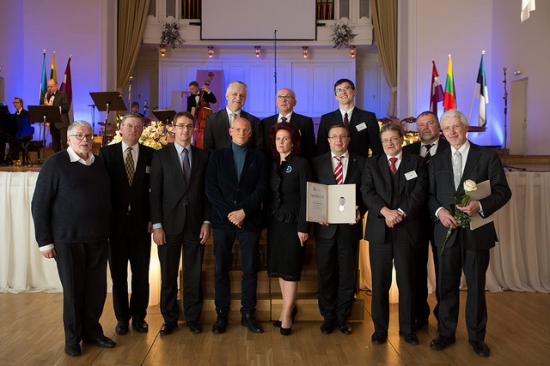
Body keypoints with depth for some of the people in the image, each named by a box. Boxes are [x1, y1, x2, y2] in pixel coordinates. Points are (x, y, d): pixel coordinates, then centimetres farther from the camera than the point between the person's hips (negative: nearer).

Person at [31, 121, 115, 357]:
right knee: (73, 290, 7)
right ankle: (72, 338, 24)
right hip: (68, 239, -4)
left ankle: (92, 332, 28)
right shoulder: (55, 163, -6)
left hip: (98, 238, 4)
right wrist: (45, 240, -9)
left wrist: (108, 231, 10)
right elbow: (39, 204, -6)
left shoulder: (99, 164, 8)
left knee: (97, 288, 9)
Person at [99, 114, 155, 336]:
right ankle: (122, 317, 23)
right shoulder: (107, 152, 2)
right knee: (118, 273, 9)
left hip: (141, 223, 0)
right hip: (115, 223, 0)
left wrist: (153, 218, -5)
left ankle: (139, 316, 23)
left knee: (141, 273, 8)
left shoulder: (150, 155, 2)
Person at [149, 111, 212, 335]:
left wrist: (206, 221, -1)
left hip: (195, 224, 1)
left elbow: (207, 191, 6)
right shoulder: (161, 155, 1)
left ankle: (192, 317, 21)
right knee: (168, 275, 7)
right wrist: (157, 225, -8)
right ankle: (169, 319, 21)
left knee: (194, 274, 8)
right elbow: (155, 193, -2)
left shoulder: (203, 156, 7)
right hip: (169, 224, -1)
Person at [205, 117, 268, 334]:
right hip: (222, 219, 0)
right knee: (221, 269, 4)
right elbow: (211, 188, 0)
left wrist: (243, 211, -12)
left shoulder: (258, 157, 9)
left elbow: (261, 189, 0)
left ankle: (248, 314, 14)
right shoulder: (217, 155, 9)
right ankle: (221, 314, 14)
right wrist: (228, 213, -10)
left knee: (250, 269, 3)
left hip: (250, 220, 0)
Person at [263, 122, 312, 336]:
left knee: (291, 269, 0)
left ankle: (286, 314, 7)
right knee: (278, 268, 9)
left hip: (293, 222, -6)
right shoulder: (273, 165, 10)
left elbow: (306, 197, -10)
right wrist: (265, 224, 6)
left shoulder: (301, 164, -6)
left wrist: (303, 227, -15)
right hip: (275, 222, 6)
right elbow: (269, 196, 10)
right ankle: (289, 308, 22)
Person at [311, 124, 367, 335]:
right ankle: (328, 316, 22)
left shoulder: (360, 163, 5)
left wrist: (361, 211, -12)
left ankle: (343, 317, 23)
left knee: (348, 274, 8)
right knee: (326, 273, 7)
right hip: (326, 226, 0)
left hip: (350, 226, 0)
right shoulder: (317, 163, 4)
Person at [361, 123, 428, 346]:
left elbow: (419, 192, -3)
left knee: (407, 281, 6)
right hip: (379, 230, 1)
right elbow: (367, 192, -2)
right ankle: (380, 328, 16)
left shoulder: (416, 162, 9)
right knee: (380, 281, 5)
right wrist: (386, 212, -17)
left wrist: (401, 213, -16)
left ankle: (407, 328, 19)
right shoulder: (372, 163, 11)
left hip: (407, 230, 0)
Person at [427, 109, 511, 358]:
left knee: (476, 286, 8)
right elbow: (430, 195, 8)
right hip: (447, 231, 2)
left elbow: (503, 191, -5)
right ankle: (446, 333, 24)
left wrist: (481, 206, -21)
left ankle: (476, 336, 23)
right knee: (447, 285, 10)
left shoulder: (487, 156, 0)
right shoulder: (437, 161, 10)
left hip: (477, 232, -2)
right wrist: (439, 211, -12)